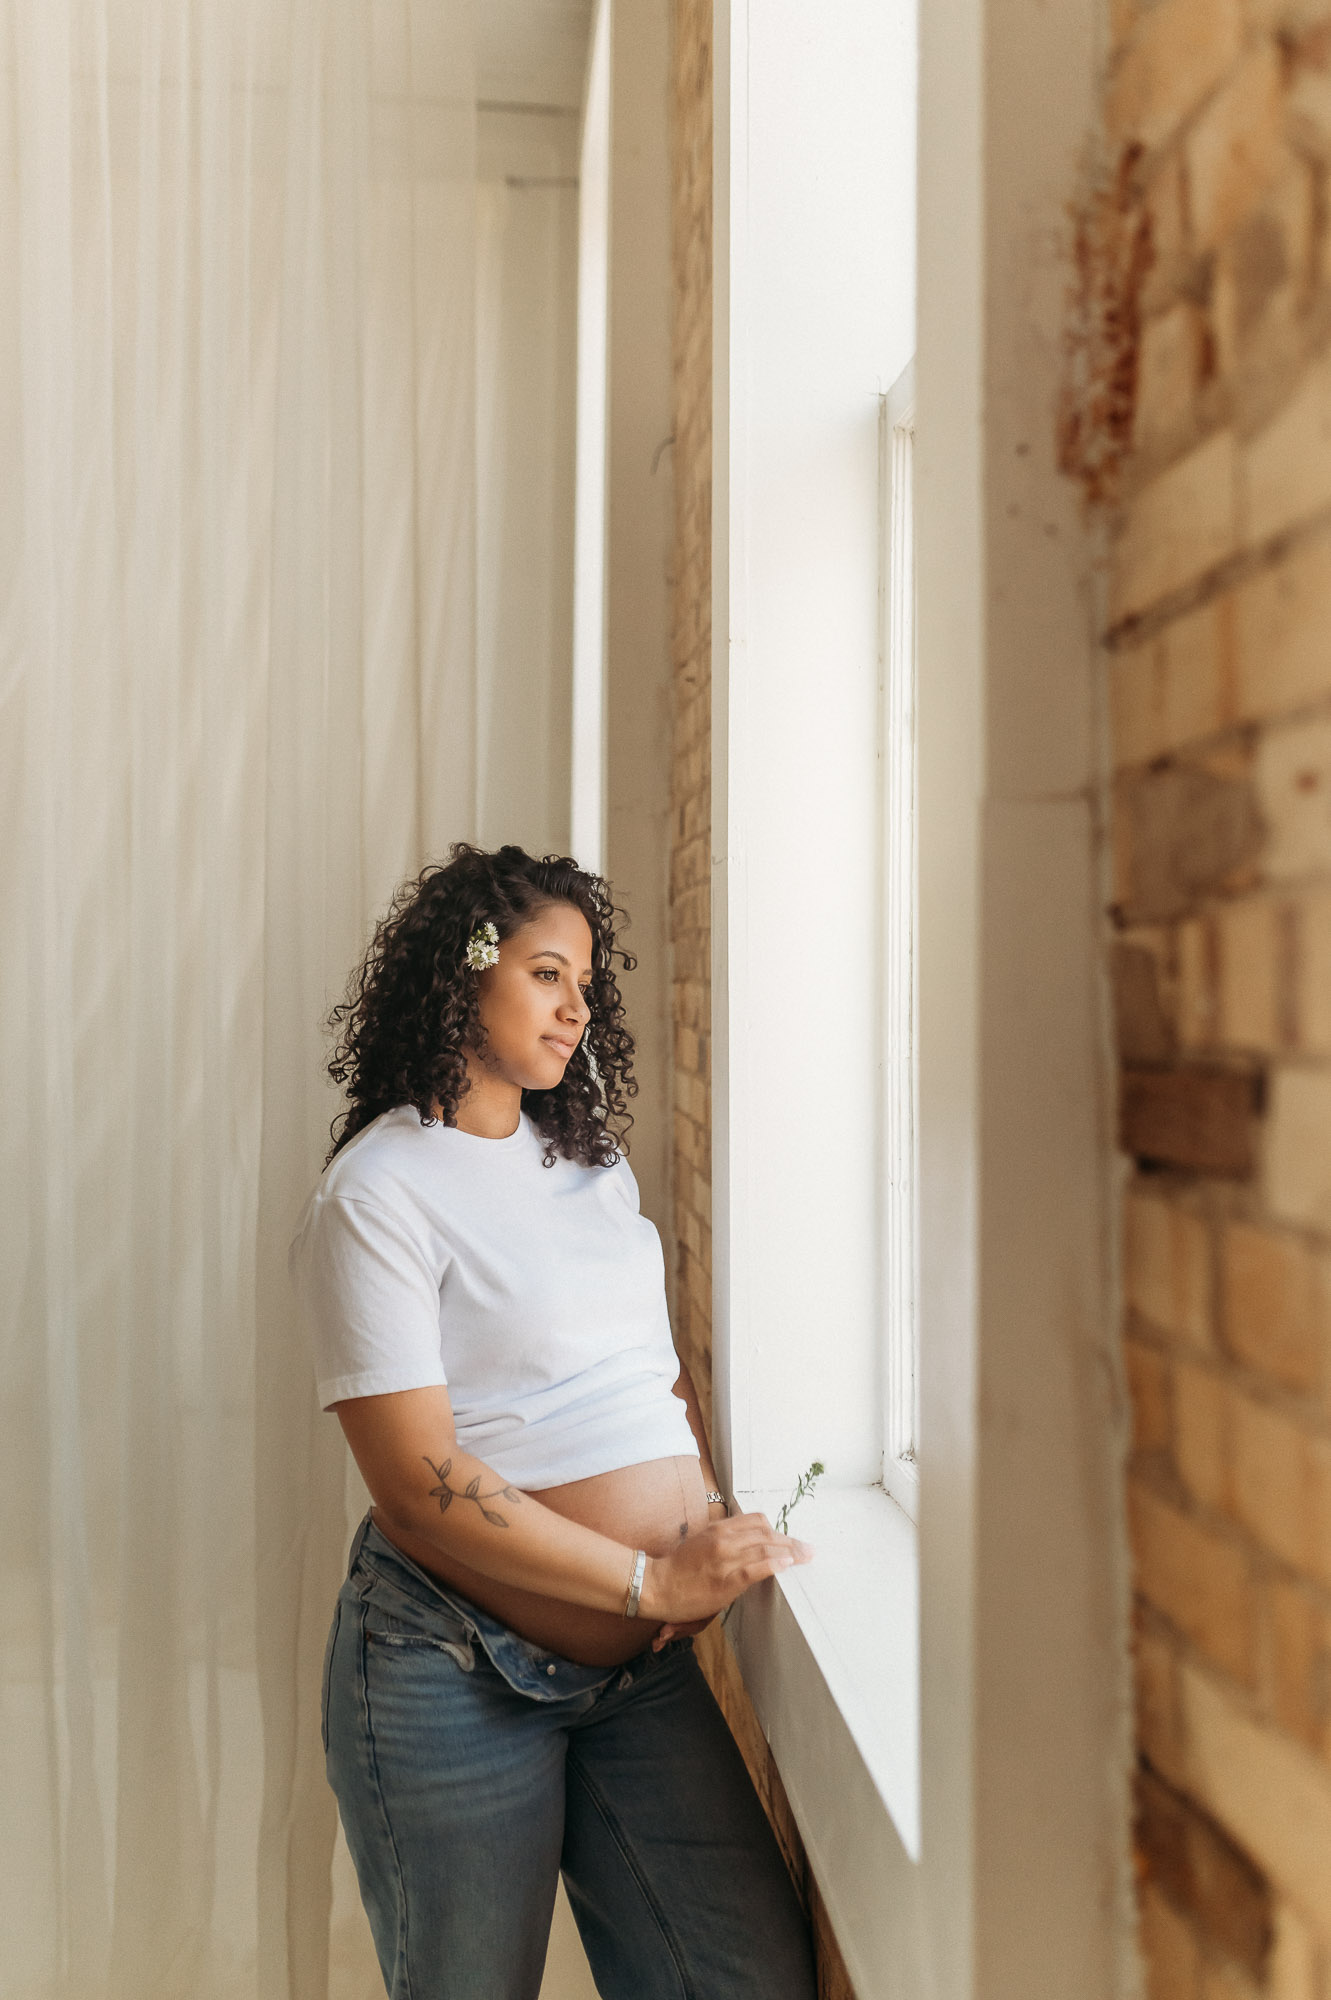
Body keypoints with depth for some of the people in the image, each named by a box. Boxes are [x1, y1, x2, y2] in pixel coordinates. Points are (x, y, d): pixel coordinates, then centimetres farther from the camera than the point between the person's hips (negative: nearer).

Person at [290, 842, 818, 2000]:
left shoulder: (592, 1160, 10)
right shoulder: (381, 1190, -13)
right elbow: (419, 1483, -18)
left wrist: (709, 1513, -3)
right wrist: (652, 1579, -17)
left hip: (642, 1665, 6)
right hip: (455, 1674, -5)